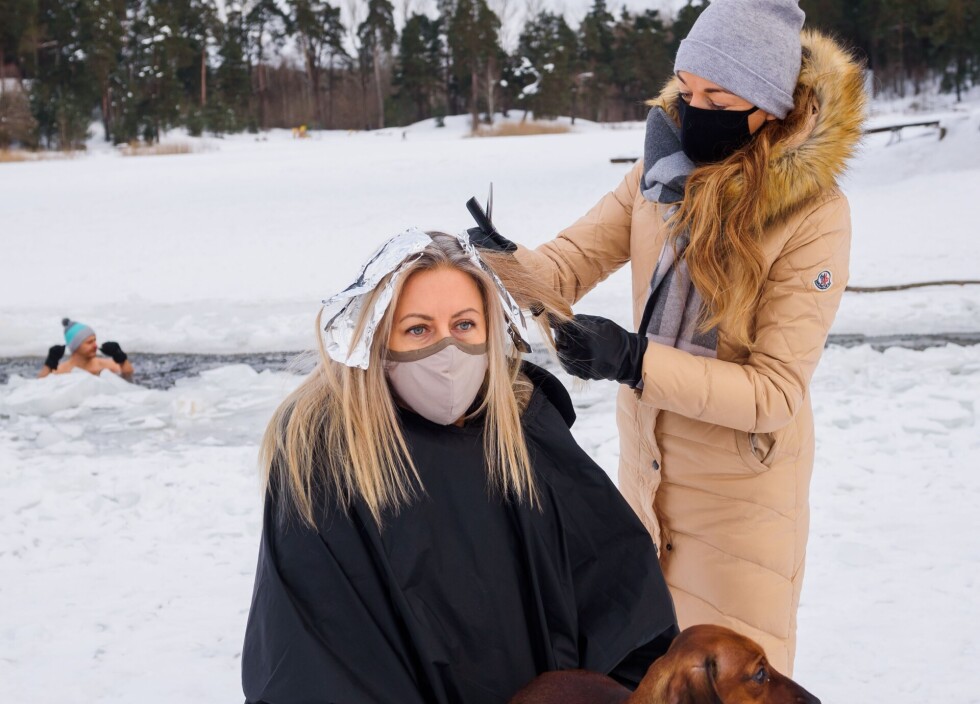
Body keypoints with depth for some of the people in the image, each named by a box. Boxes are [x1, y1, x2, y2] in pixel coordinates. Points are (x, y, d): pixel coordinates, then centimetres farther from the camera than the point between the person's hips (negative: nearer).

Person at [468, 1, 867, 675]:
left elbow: (775, 392, -24)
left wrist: (634, 360, -34)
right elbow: (573, 260, -8)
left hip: (739, 486, -5)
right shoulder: (665, 168, -6)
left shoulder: (813, 213, -23)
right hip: (647, 462, 6)